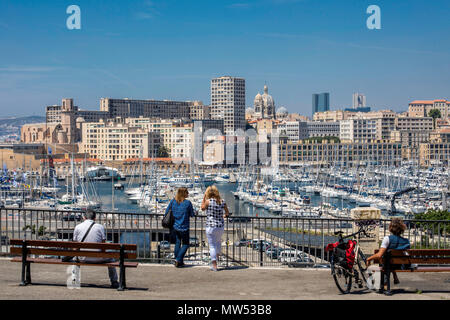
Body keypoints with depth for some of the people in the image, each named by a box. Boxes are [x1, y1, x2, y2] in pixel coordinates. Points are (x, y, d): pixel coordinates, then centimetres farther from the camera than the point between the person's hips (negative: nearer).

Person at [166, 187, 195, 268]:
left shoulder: (173, 201, 0)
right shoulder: (188, 203, -12)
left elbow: (167, 211, 6)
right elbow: (192, 214, -4)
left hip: (175, 227, 4)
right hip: (184, 228, -4)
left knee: (178, 242, 18)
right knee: (185, 244, 11)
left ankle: (177, 260, 16)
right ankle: (178, 260, -1)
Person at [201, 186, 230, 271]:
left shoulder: (208, 201, -11)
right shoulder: (222, 201, -1)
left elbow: (202, 208, 8)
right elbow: (227, 213, 10)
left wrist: (204, 197, 13)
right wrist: (225, 215, 32)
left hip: (211, 226, -4)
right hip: (220, 226, 4)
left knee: (212, 246, 1)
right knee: (218, 241, 30)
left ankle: (214, 265, -2)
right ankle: (217, 256, 37)